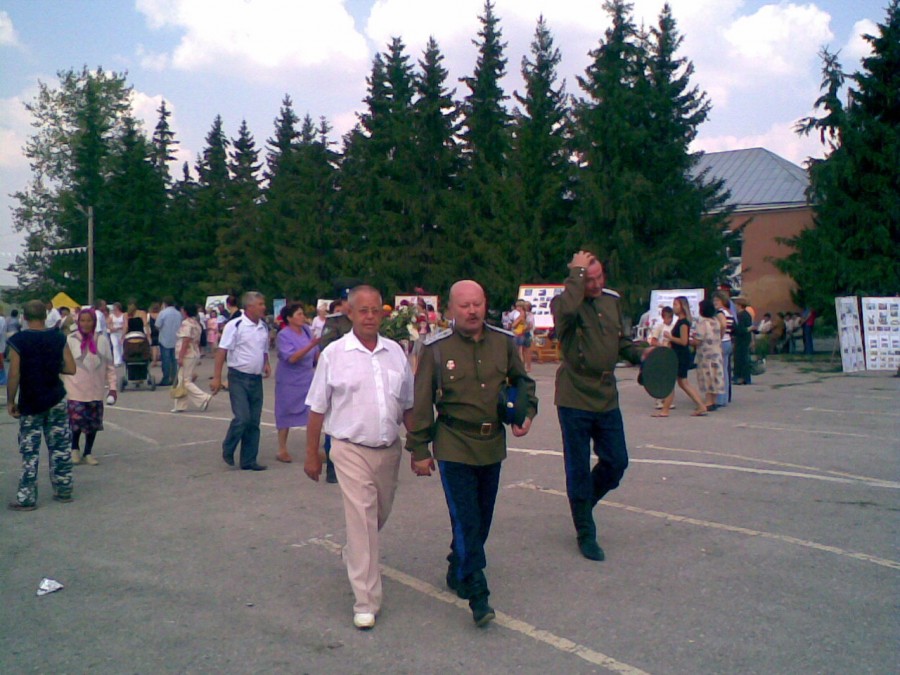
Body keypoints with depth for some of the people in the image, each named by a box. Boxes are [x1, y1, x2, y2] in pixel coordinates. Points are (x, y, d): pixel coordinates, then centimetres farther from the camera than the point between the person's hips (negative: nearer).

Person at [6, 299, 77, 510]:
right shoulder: (58, 338, -2)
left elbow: (14, 375, -14)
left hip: (30, 404, -3)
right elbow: (70, 369, -4)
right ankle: (63, 490, 19)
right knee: (60, 447, 11)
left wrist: (10, 401, -3)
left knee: (30, 452, 3)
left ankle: (26, 499, 6)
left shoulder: (18, 341, -12)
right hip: (56, 400, 3)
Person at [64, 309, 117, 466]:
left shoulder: (102, 340, 1)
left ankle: (87, 453, 24)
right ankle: (75, 449, 21)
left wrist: (112, 386, 4)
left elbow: (109, 365, 6)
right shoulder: (70, 340, -5)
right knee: (77, 420, -6)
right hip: (76, 390, -2)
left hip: (96, 390, 2)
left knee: (93, 423, 7)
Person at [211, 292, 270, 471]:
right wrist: (217, 377, -16)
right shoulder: (235, 325, -11)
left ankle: (249, 460, 17)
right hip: (238, 378, -6)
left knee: (254, 422, 7)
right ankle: (227, 451, 12)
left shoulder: (264, 327, 8)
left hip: (256, 379, 6)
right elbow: (222, 351, -12)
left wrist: (266, 364, 3)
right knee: (242, 418, -14)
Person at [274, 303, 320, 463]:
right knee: (286, 415, 6)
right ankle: (282, 450, 18)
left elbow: (316, 353, 12)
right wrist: (310, 346, -33)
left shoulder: (307, 330, 1)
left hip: (308, 379, 5)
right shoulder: (283, 335, -15)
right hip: (289, 382, -5)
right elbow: (291, 358, -26)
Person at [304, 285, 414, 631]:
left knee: (379, 515, 20)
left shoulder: (395, 352, 4)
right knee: (361, 521, -8)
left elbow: (408, 406, 12)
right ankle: (365, 602, -1)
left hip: (389, 449, 5)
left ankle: (355, 555, 50)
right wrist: (312, 455, 0)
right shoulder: (334, 354, -6)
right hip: (351, 450, -4)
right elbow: (317, 409, -2)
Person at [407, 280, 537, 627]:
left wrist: (527, 412, 1)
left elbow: (522, 381, 18)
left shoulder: (503, 342, 2)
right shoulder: (436, 348, -9)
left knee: (481, 521, 14)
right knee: (467, 522, -7)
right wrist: (419, 449, -5)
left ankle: (458, 573, 35)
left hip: (492, 445, 5)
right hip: (454, 448, -4)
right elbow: (421, 402, -5)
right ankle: (478, 597, 0)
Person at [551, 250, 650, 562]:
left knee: (616, 462, 12)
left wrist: (639, 352, -1)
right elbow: (567, 310, -39)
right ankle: (585, 534, 20)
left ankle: (584, 502, 38)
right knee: (579, 469, 5)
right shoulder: (564, 302, -13)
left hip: (607, 398, 6)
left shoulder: (613, 300, 6)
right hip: (575, 398, -6)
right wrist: (576, 273, -28)